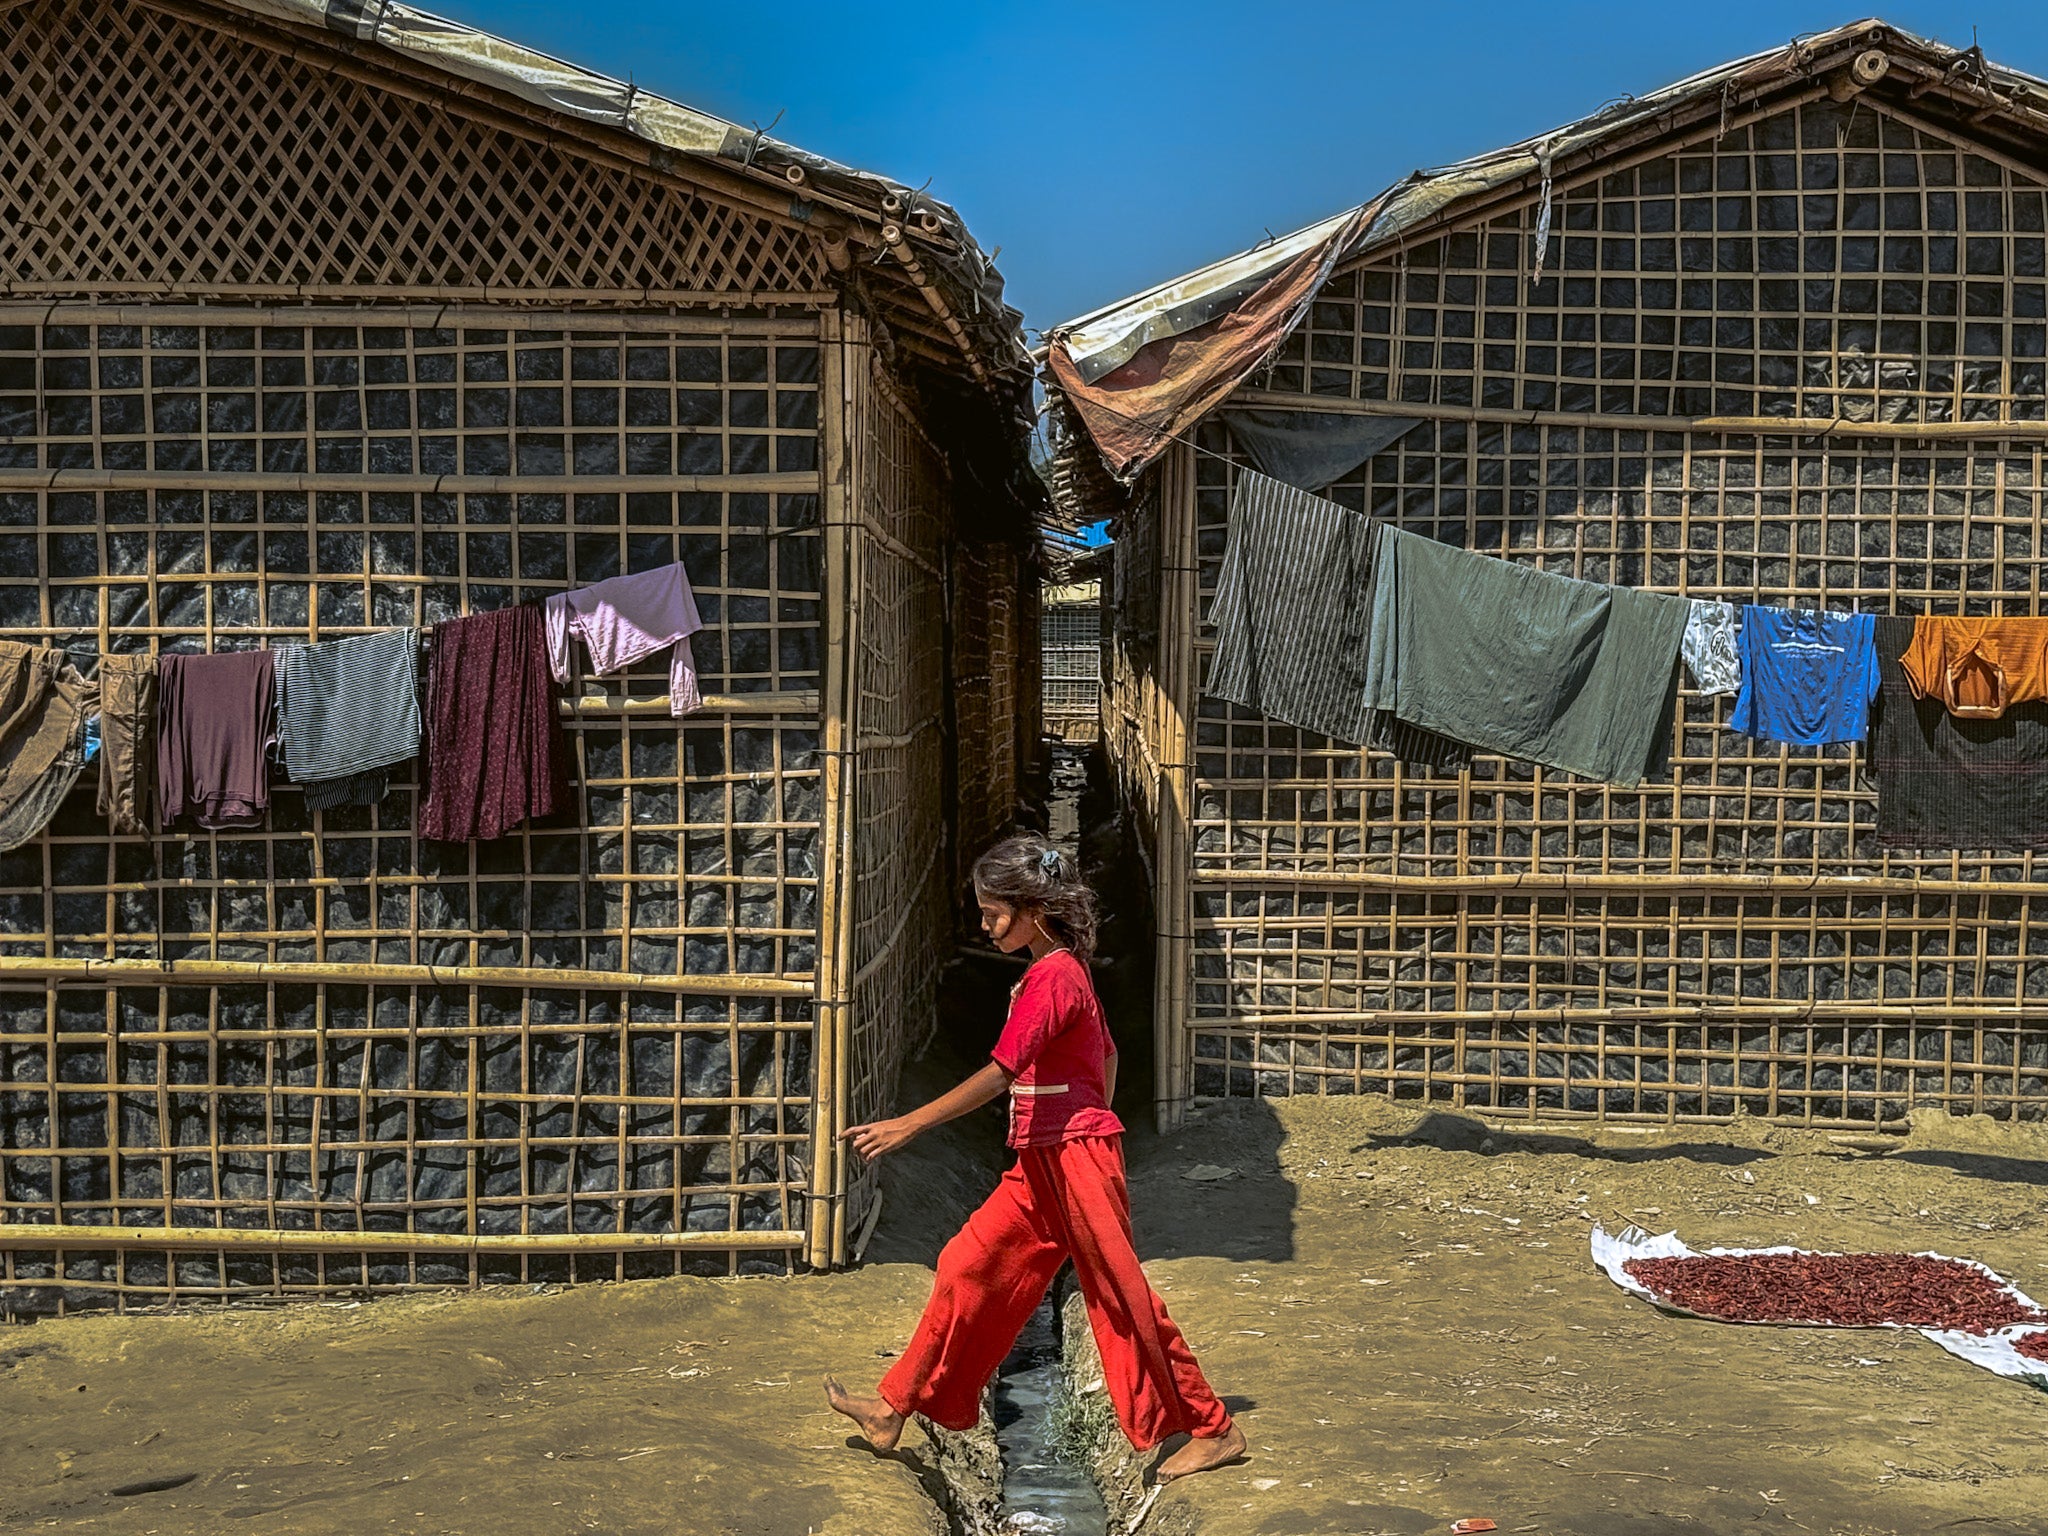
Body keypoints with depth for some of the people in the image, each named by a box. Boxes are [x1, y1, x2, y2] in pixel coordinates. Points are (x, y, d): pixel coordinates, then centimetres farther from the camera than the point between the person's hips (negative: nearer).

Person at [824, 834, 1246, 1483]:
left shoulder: (1052, 978, -18)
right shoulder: (1062, 971, 12)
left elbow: (998, 1074, -25)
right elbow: (1107, 1053, 20)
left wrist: (908, 1125, -25)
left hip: (1074, 1161, -10)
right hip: (1041, 1164, 10)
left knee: (1120, 1296, -1)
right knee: (969, 1268, 10)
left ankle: (1213, 1430, 11)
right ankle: (895, 1407, 17)